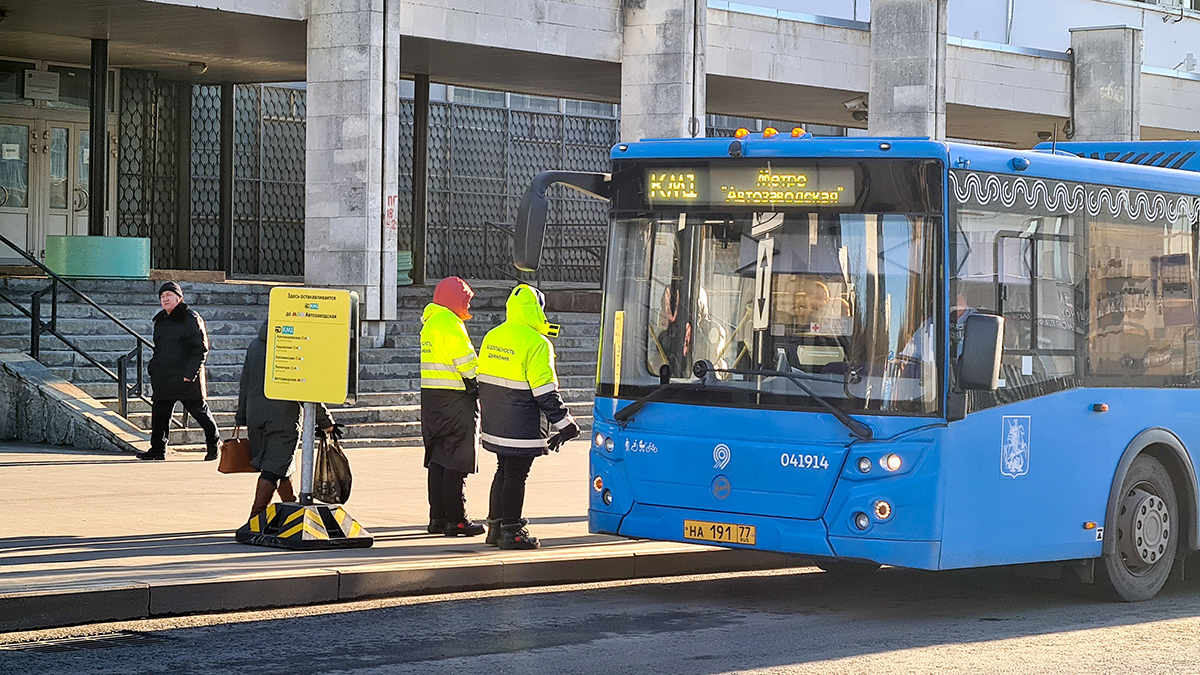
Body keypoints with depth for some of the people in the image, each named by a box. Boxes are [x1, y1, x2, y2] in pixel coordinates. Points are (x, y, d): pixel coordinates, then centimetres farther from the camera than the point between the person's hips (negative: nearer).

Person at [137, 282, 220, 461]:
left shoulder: (190, 319, -9)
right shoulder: (160, 320, 15)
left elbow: (200, 349, -12)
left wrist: (190, 373, -19)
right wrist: (153, 369, 13)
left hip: (185, 378, -7)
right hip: (163, 377, 7)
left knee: (198, 410, 2)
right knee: (159, 412, 4)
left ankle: (214, 444, 16)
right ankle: (157, 449, 11)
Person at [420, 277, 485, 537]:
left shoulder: (429, 323, 17)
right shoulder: (451, 324, -13)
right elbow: (467, 365, -17)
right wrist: (480, 389, -7)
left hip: (430, 398, 10)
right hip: (455, 400, -10)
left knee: (438, 460, 12)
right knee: (457, 462, -6)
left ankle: (437, 518, 15)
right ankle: (455, 520, -6)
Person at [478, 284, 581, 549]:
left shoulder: (492, 337, 9)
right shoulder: (536, 343, -16)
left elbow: (482, 379, 17)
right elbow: (545, 390, -18)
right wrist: (564, 423, -11)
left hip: (495, 424, 8)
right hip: (520, 425, -8)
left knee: (503, 472, 18)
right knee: (516, 476, -1)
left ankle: (495, 527, 21)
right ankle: (511, 532, 4)